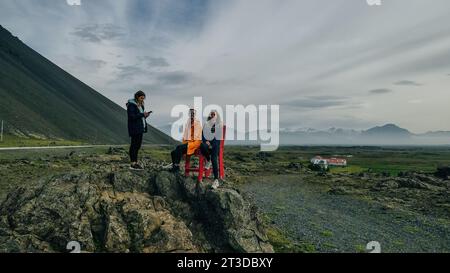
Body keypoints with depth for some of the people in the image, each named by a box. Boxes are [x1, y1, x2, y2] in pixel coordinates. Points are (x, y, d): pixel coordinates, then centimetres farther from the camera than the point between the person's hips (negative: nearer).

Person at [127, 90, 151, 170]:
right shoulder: (131, 105, -10)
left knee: (138, 145, 10)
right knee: (134, 145, -6)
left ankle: (135, 163, 17)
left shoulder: (140, 105, 16)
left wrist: (145, 115, 1)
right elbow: (132, 116, -19)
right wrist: (142, 114, -20)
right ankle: (133, 164, -3)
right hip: (134, 128, -9)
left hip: (140, 128, 9)